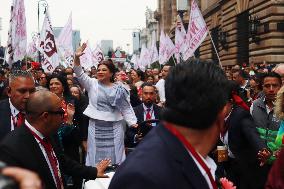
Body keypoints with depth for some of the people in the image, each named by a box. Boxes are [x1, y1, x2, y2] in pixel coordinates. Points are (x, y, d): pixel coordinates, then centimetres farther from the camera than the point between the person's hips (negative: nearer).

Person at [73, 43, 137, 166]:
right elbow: (79, 74, -9)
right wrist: (77, 57, -24)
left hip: (113, 128, 0)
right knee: (96, 156, 7)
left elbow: (126, 108, 4)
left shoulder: (119, 89, 2)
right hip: (95, 128, 1)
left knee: (114, 155, 5)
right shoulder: (92, 84, 4)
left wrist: (133, 123, -7)